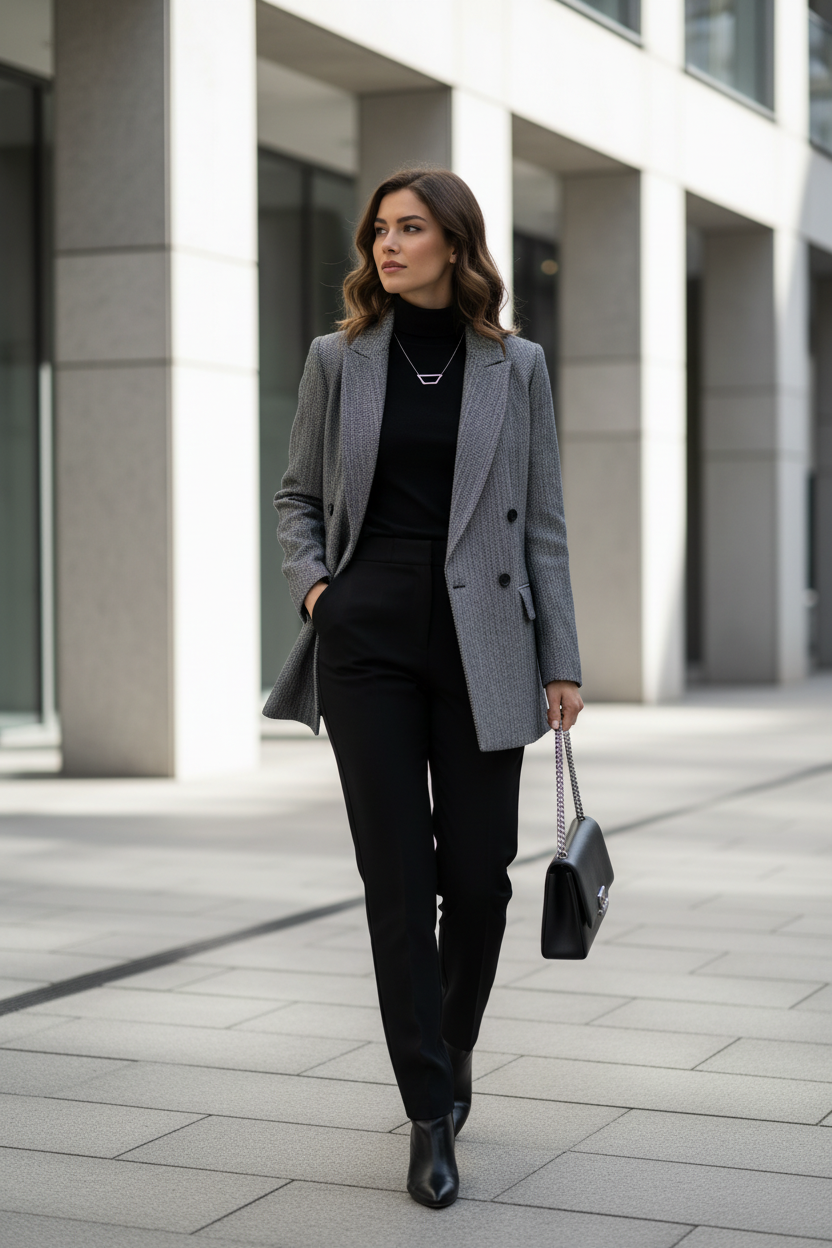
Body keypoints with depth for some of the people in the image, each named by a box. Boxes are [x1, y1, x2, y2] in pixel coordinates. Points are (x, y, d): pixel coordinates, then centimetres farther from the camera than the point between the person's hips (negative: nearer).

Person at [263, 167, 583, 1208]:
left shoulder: (515, 368, 5)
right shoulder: (338, 361, 7)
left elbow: (542, 525, 6)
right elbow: (298, 495, 16)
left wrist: (561, 661, 2)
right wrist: (312, 583, -2)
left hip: (480, 643, 0)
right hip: (367, 643, 0)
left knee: (479, 873, 4)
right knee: (397, 878, -1)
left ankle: (452, 1047, 32)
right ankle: (429, 1113, 6)